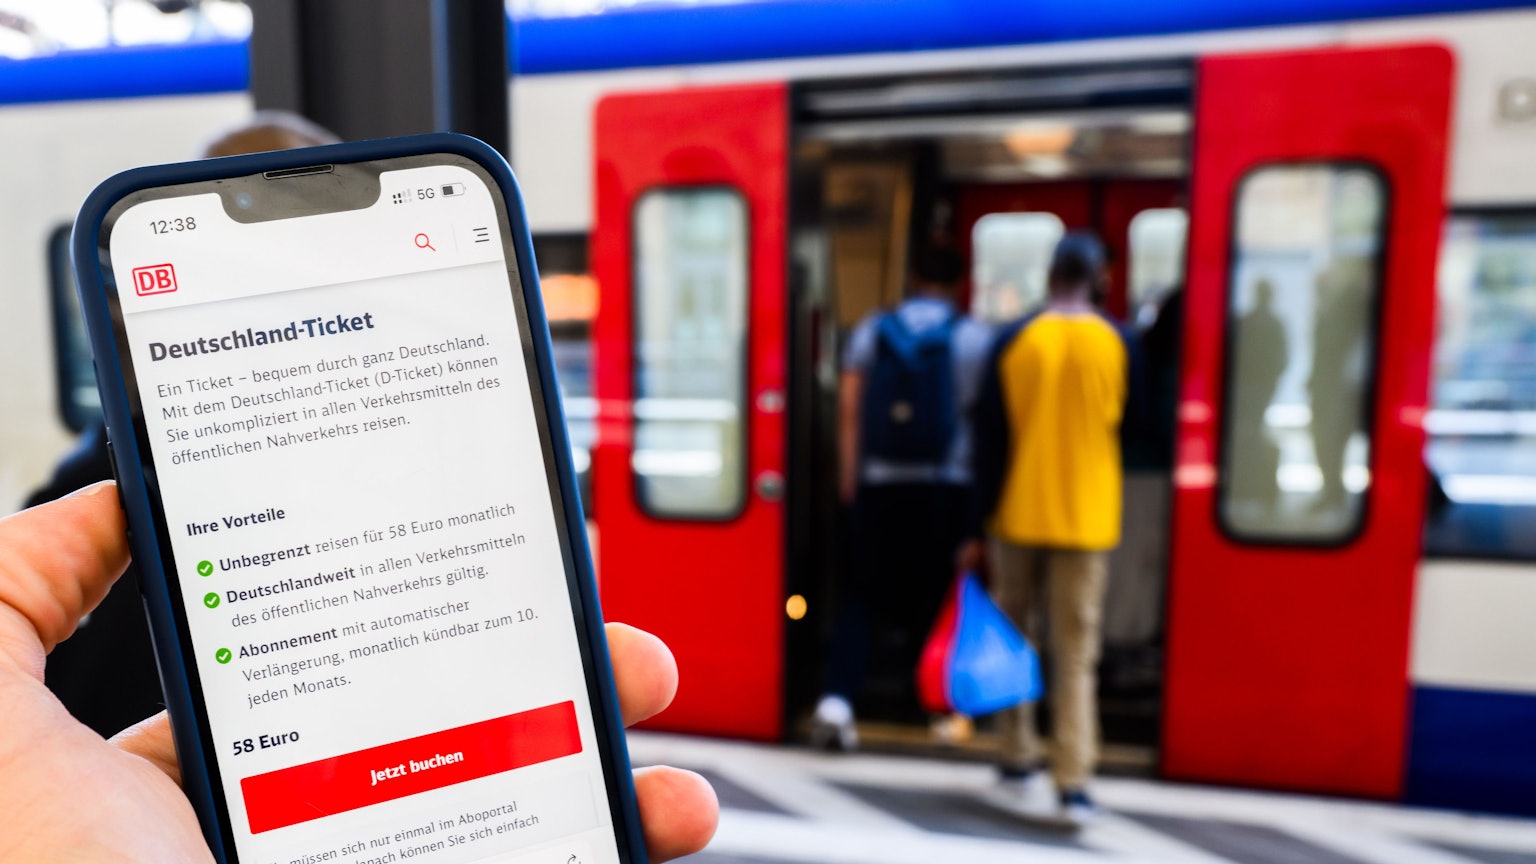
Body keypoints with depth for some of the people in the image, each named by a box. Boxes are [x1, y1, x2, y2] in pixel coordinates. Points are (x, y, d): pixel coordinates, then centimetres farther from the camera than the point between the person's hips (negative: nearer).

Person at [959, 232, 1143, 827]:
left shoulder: (1014, 341, -5)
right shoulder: (1119, 343, -2)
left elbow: (990, 440, -6)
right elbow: (1127, 424, 10)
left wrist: (976, 527, -2)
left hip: (1018, 516, 0)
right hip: (1088, 519, 0)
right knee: (1076, 655, 5)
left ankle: (1019, 768, 20)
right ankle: (1074, 785, 2)